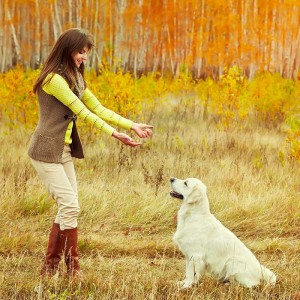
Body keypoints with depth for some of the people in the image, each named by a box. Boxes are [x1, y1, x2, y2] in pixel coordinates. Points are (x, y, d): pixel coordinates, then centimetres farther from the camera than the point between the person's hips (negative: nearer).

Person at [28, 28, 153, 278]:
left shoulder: (75, 78, 13)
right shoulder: (55, 79, -17)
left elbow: (98, 109, 12)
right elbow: (82, 112, -21)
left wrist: (132, 126, 5)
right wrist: (115, 134, -24)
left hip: (64, 151, 9)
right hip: (46, 151, -9)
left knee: (67, 208, 7)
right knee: (70, 206, -11)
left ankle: (50, 266, 13)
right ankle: (72, 265, -1)